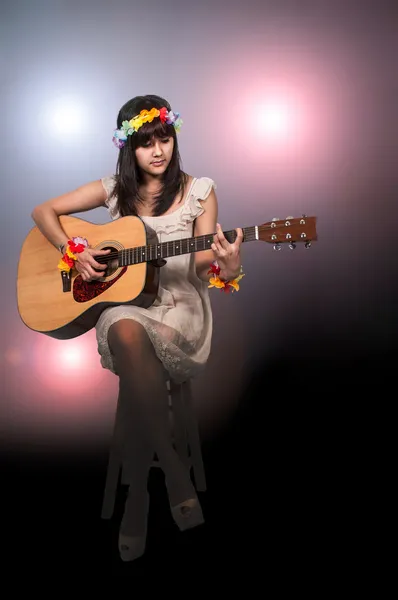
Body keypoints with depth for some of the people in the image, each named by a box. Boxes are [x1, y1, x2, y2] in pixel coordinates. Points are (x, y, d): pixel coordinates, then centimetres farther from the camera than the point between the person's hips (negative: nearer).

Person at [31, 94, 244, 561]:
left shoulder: (198, 190, 5)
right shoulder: (114, 190, 9)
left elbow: (201, 265, -2)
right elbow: (43, 211, 13)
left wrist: (226, 267, -25)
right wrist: (73, 251, -4)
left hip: (179, 305, -1)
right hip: (121, 300, 2)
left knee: (130, 337, -36)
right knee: (126, 335, -37)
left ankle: (137, 488, -22)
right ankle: (173, 470, -25)